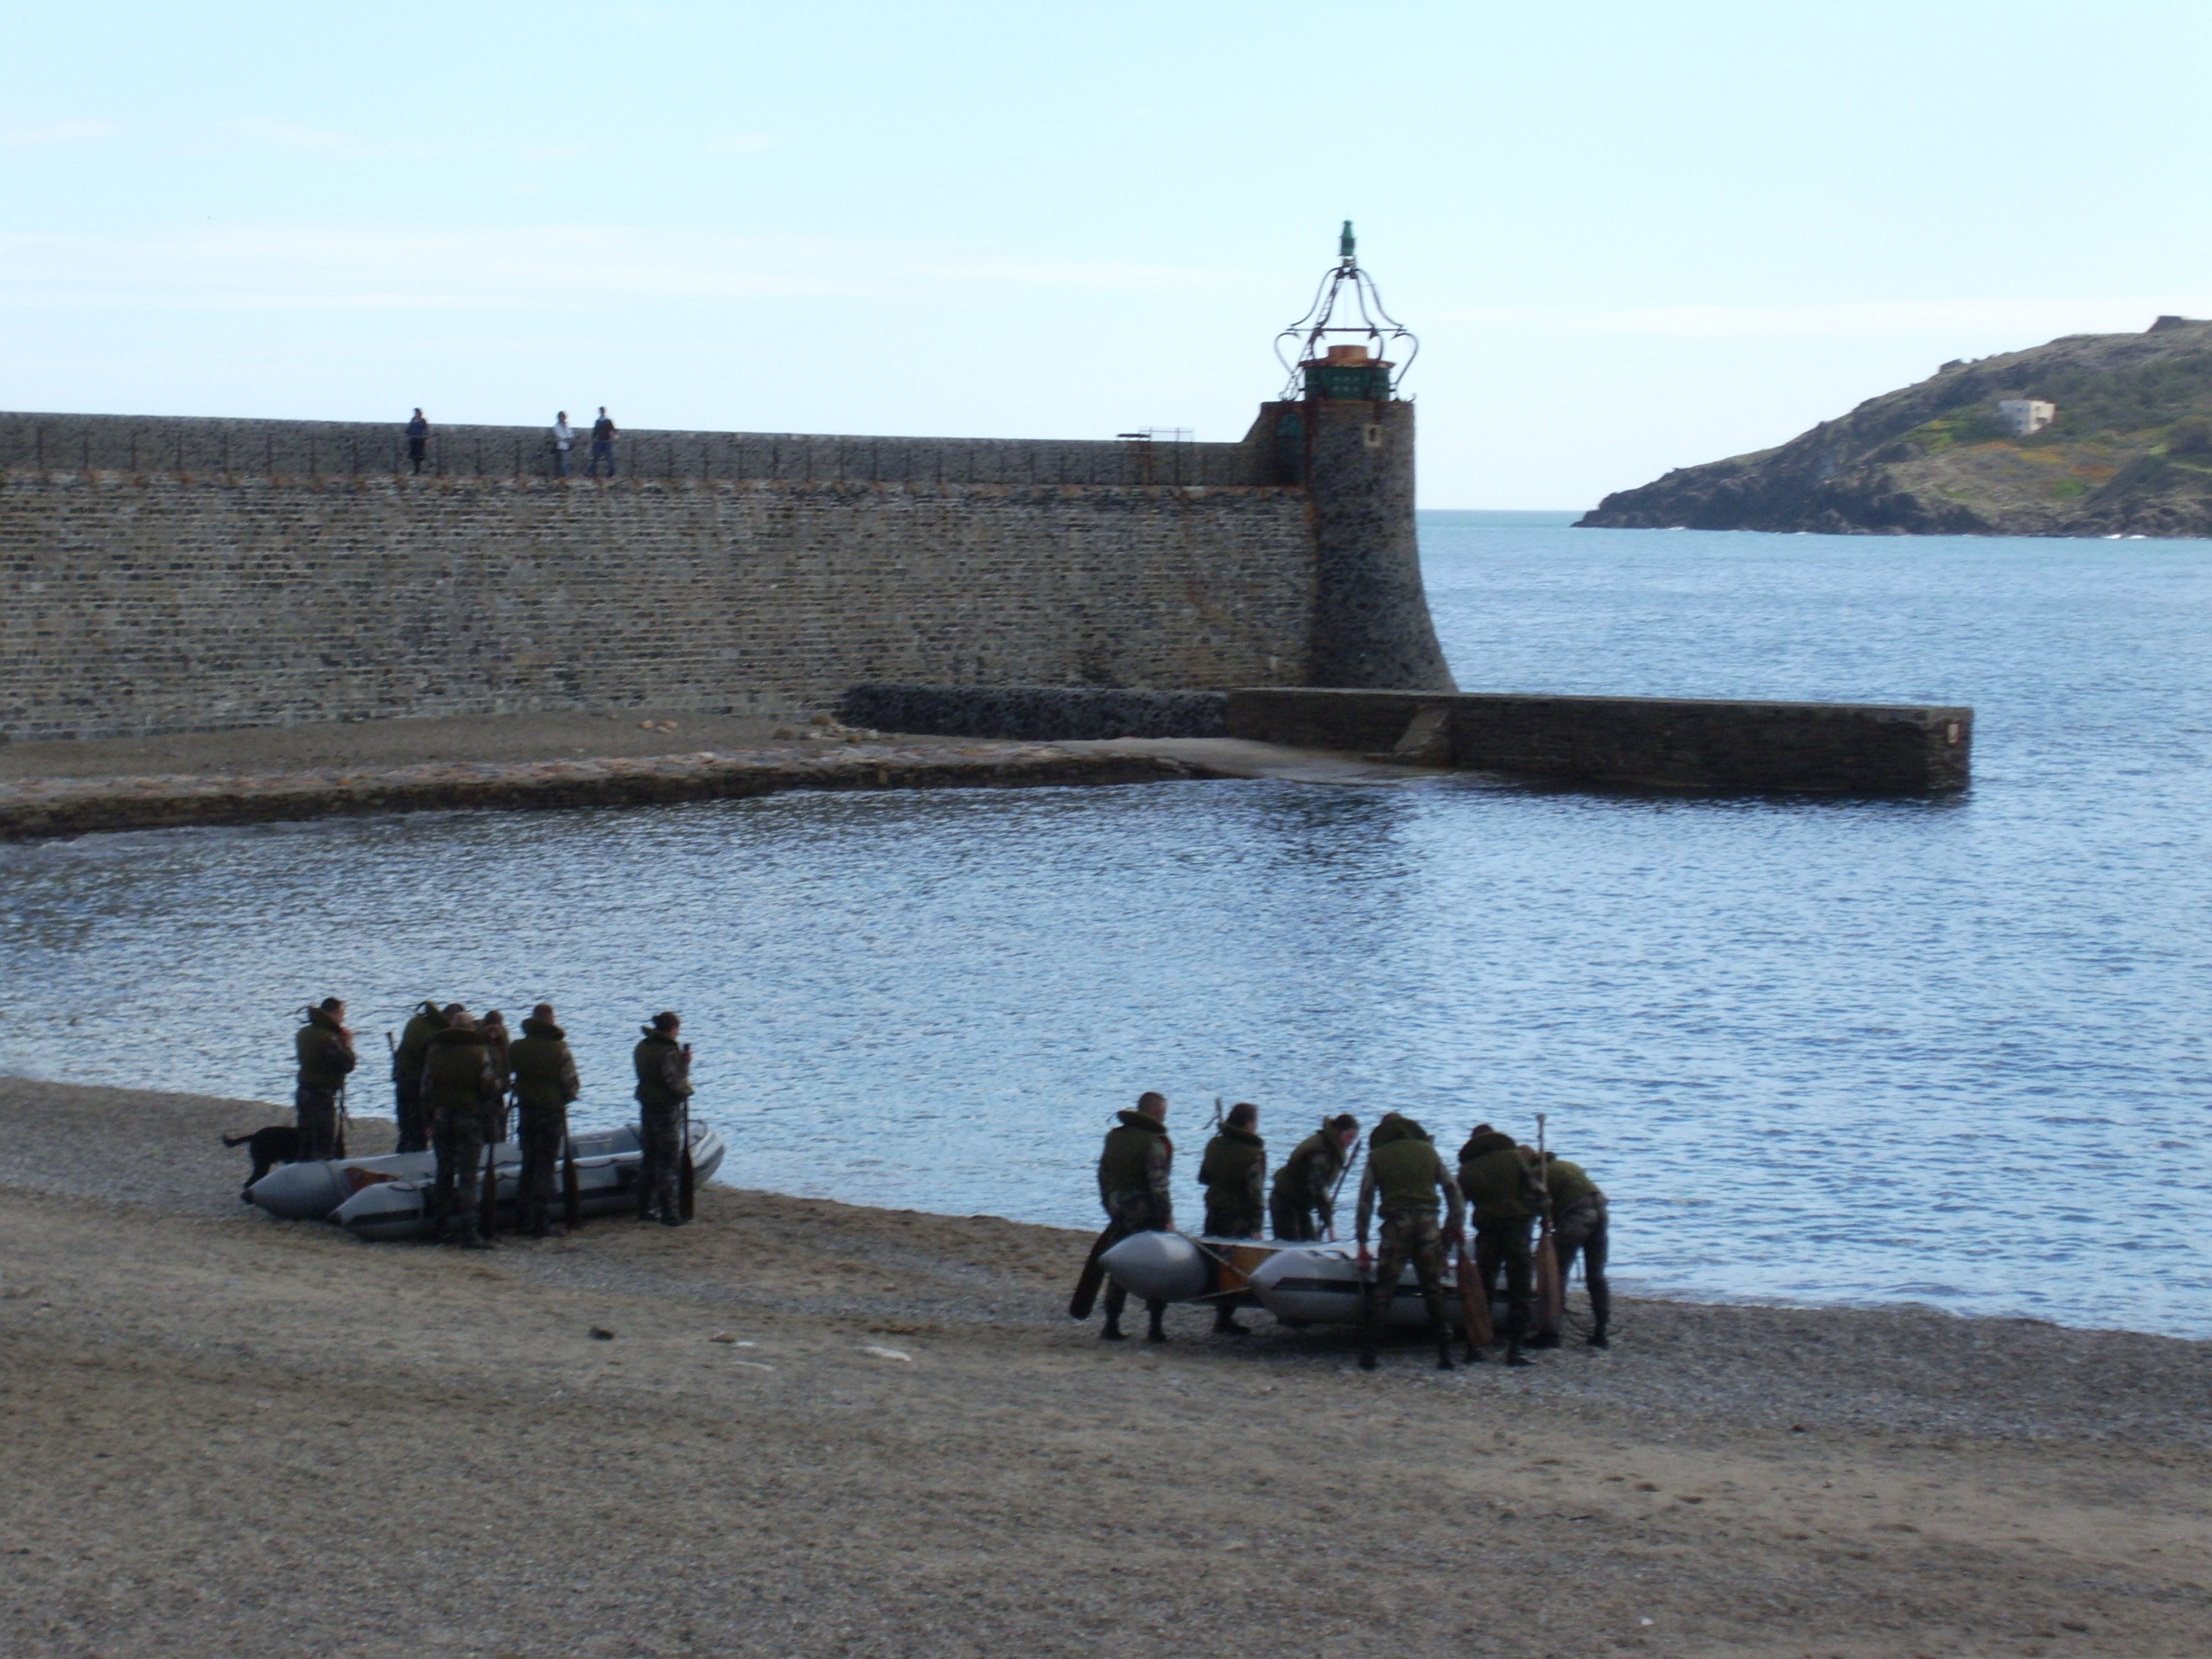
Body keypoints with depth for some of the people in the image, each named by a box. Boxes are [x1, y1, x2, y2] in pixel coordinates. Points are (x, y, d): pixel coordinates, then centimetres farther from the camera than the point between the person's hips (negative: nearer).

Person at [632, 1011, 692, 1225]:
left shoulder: (642, 1047, 9)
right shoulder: (668, 1051, -17)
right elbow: (674, 1081, -22)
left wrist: (682, 1061, 6)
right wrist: (687, 1089, -1)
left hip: (646, 1105, 8)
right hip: (666, 1109, -8)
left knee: (649, 1158, 17)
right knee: (668, 1162, -4)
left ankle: (645, 1208, 23)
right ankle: (669, 1213, -4)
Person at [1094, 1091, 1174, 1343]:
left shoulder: (1114, 1136, 11)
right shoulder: (1156, 1142, -12)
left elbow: (1103, 1177, 15)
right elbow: (1158, 1184, -17)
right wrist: (1167, 1219, -12)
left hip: (1120, 1217, 6)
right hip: (1148, 1217, -6)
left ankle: (1111, 1327, 9)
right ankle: (1154, 1328, -1)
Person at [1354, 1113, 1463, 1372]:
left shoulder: (1377, 1156, 10)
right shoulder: (1428, 1150, 14)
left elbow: (1366, 1200, 5)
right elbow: (1452, 1188, 10)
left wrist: (1362, 1242, 7)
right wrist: (1454, 1225, 17)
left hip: (1396, 1225, -2)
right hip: (1428, 1223, 2)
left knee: (1382, 1290, 1)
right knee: (1434, 1290, 9)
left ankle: (1368, 1354, -3)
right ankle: (1445, 1353, 8)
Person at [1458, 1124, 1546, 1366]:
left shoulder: (1467, 1170, 9)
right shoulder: (1514, 1157, 5)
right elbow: (1535, 1191, -5)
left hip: (1487, 1233, 2)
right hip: (1517, 1228, -2)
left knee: (1482, 1291, 12)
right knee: (1518, 1293, 1)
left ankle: (1473, 1346, 8)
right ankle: (1514, 1350, -4)